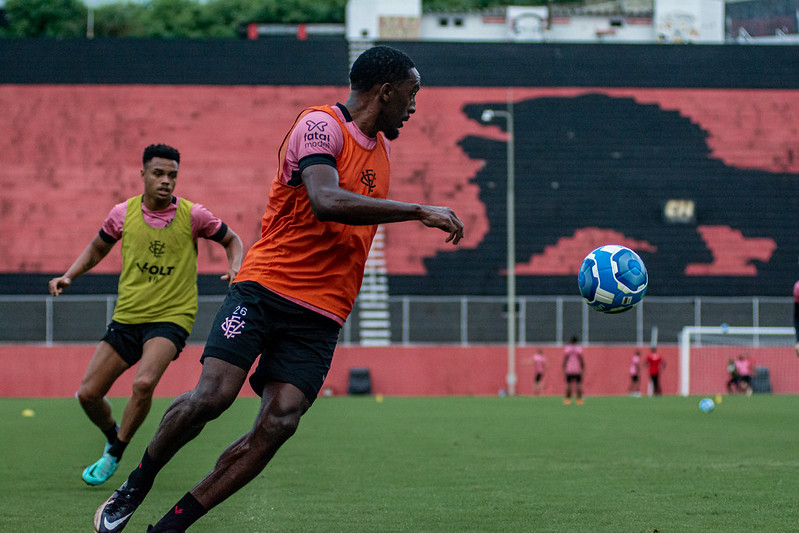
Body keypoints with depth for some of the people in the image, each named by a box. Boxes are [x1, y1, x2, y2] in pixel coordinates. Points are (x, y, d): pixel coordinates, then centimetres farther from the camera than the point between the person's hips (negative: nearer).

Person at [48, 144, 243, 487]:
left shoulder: (192, 215, -6)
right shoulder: (123, 213, 1)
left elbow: (232, 240, 10)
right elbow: (97, 248, 19)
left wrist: (235, 268, -10)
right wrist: (68, 277, 5)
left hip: (171, 317, -4)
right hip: (126, 317, 4)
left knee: (144, 383, -29)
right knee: (88, 394, -1)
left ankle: (114, 454, -7)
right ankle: (113, 436, 32)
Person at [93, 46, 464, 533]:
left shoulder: (381, 145, 18)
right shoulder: (322, 125, -10)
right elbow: (326, 201, -27)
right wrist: (419, 211, -25)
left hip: (321, 315, 6)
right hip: (266, 287, -6)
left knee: (278, 423, -13)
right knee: (212, 396, -19)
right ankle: (137, 485, 9)